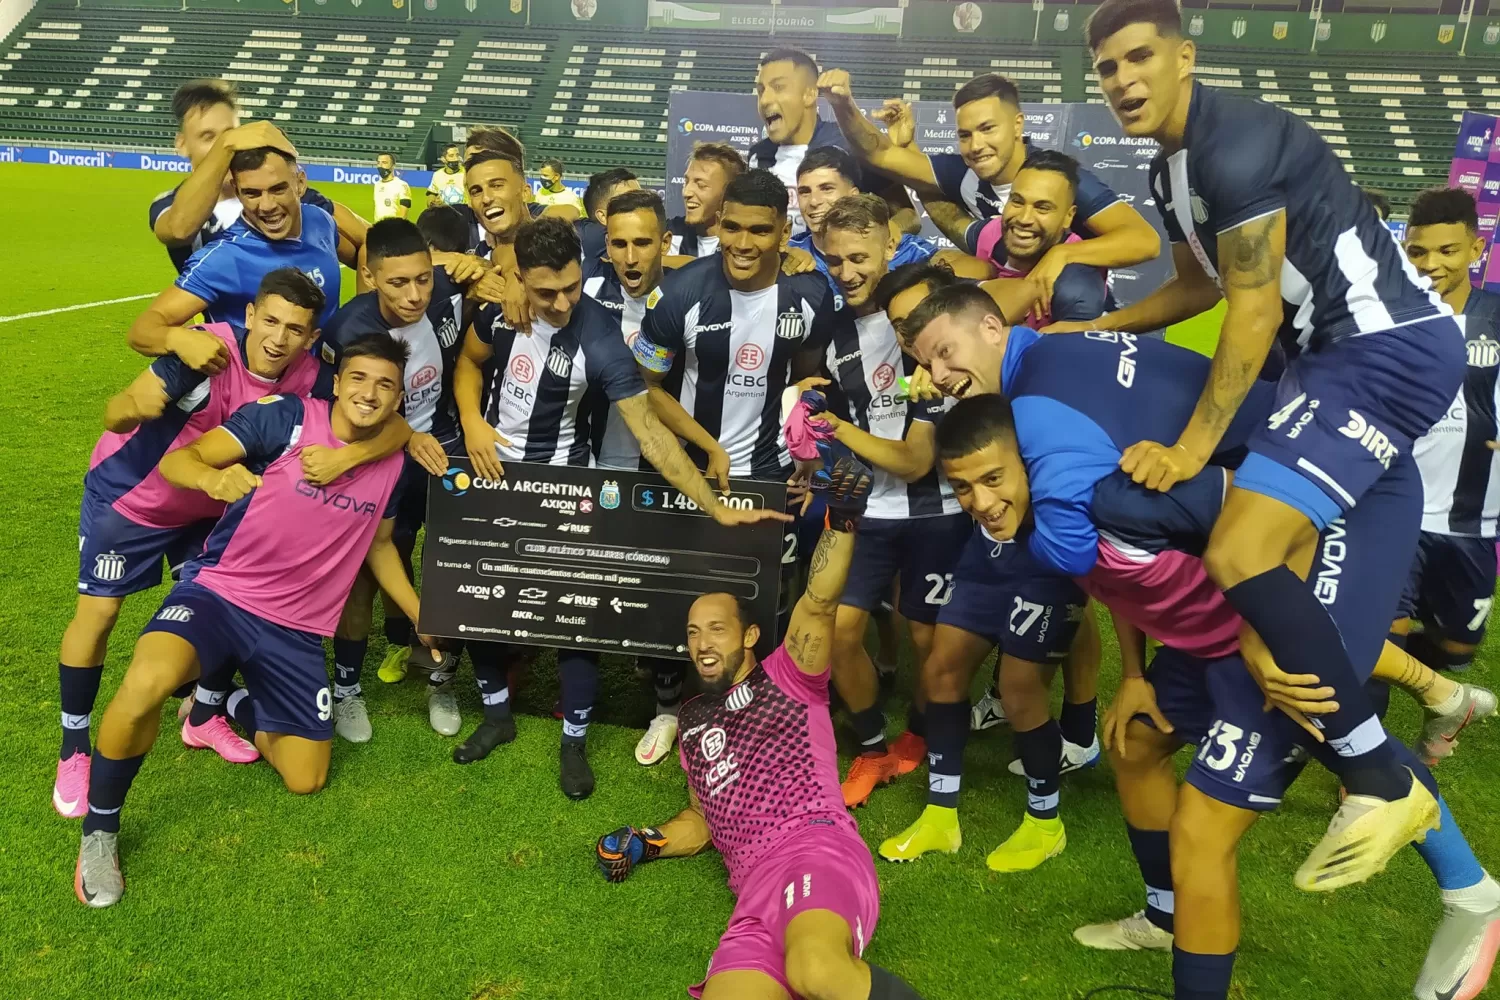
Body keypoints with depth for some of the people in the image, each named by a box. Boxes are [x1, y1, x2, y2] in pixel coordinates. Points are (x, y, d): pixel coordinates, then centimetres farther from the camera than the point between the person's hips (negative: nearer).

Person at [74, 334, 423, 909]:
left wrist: (423, 618, 10)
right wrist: (214, 477, -42)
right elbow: (178, 460, -19)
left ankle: (236, 706, 36)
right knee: (147, 684, -36)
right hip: (221, 590, -4)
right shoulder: (284, 418, -13)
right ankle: (99, 831, -8)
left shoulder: (394, 465, 0)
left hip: (296, 629, 4)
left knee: (306, 780, 4)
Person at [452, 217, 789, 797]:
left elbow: (650, 433, -27)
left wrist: (716, 508, -32)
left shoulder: (600, 341, -25)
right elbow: (469, 362, 9)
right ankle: (497, 714, 33)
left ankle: (574, 740, 17)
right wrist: (471, 422, -11)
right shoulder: (499, 307, -11)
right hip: (492, 471, 5)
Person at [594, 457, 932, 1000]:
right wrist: (643, 842, 16)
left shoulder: (785, 678, 15)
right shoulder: (694, 721, 30)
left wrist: (841, 519, -18)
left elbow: (818, 606, -3)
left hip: (816, 850, -5)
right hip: (754, 887, 5)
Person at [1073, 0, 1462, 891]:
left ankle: (1383, 785, -10)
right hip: (1338, 351, 11)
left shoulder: (1235, 144, -17)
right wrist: (1092, 331, 22)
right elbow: (1201, 287, 27)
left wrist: (1193, 447, -17)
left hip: (1394, 346, -11)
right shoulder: (1173, 169, 13)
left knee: (1240, 554, -22)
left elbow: (1253, 313, -19)